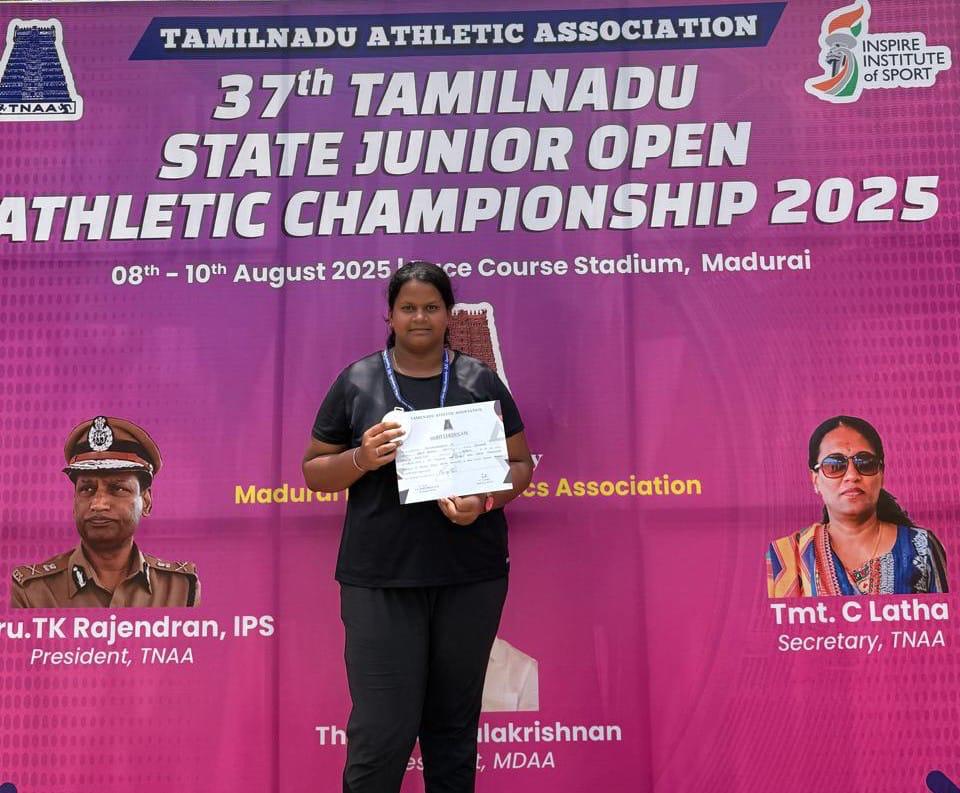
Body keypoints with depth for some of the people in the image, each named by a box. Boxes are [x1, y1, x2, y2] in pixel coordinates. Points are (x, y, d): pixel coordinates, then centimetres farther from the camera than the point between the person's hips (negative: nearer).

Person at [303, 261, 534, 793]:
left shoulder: (480, 380, 7)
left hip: (471, 576, 2)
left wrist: (484, 501, -12)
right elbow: (314, 472, 7)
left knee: (454, 723, 12)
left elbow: (520, 464, 8)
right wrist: (360, 459, -13)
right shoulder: (356, 381, 4)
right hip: (380, 578, -1)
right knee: (381, 730, -4)